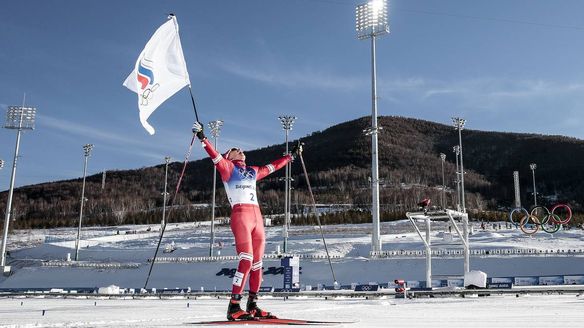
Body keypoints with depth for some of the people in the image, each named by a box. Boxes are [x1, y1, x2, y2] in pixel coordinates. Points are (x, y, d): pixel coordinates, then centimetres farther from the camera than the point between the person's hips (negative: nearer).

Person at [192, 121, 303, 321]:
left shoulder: (253, 171, 27)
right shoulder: (227, 167, 11)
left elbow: (273, 166, 37)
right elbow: (214, 155, -5)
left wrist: (292, 155, 44)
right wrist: (202, 138, -19)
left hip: (257, 217, 7)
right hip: (240, 216, -7)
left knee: (257, 263, 7)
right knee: (246, 261, -17)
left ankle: (252, 306, 16)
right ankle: (234, 307, -14)